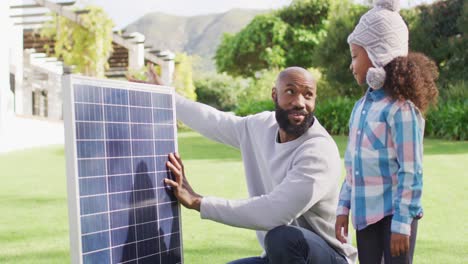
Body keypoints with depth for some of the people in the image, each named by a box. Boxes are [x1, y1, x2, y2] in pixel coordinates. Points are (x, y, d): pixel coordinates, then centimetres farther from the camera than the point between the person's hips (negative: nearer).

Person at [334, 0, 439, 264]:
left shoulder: (401, 108, -16)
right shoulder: (362, 106, 9)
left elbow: (411, 172, -18)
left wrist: (402, 222, -19)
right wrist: (344, 208, 13)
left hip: (396, 213, -8)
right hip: (366, 213, 8)